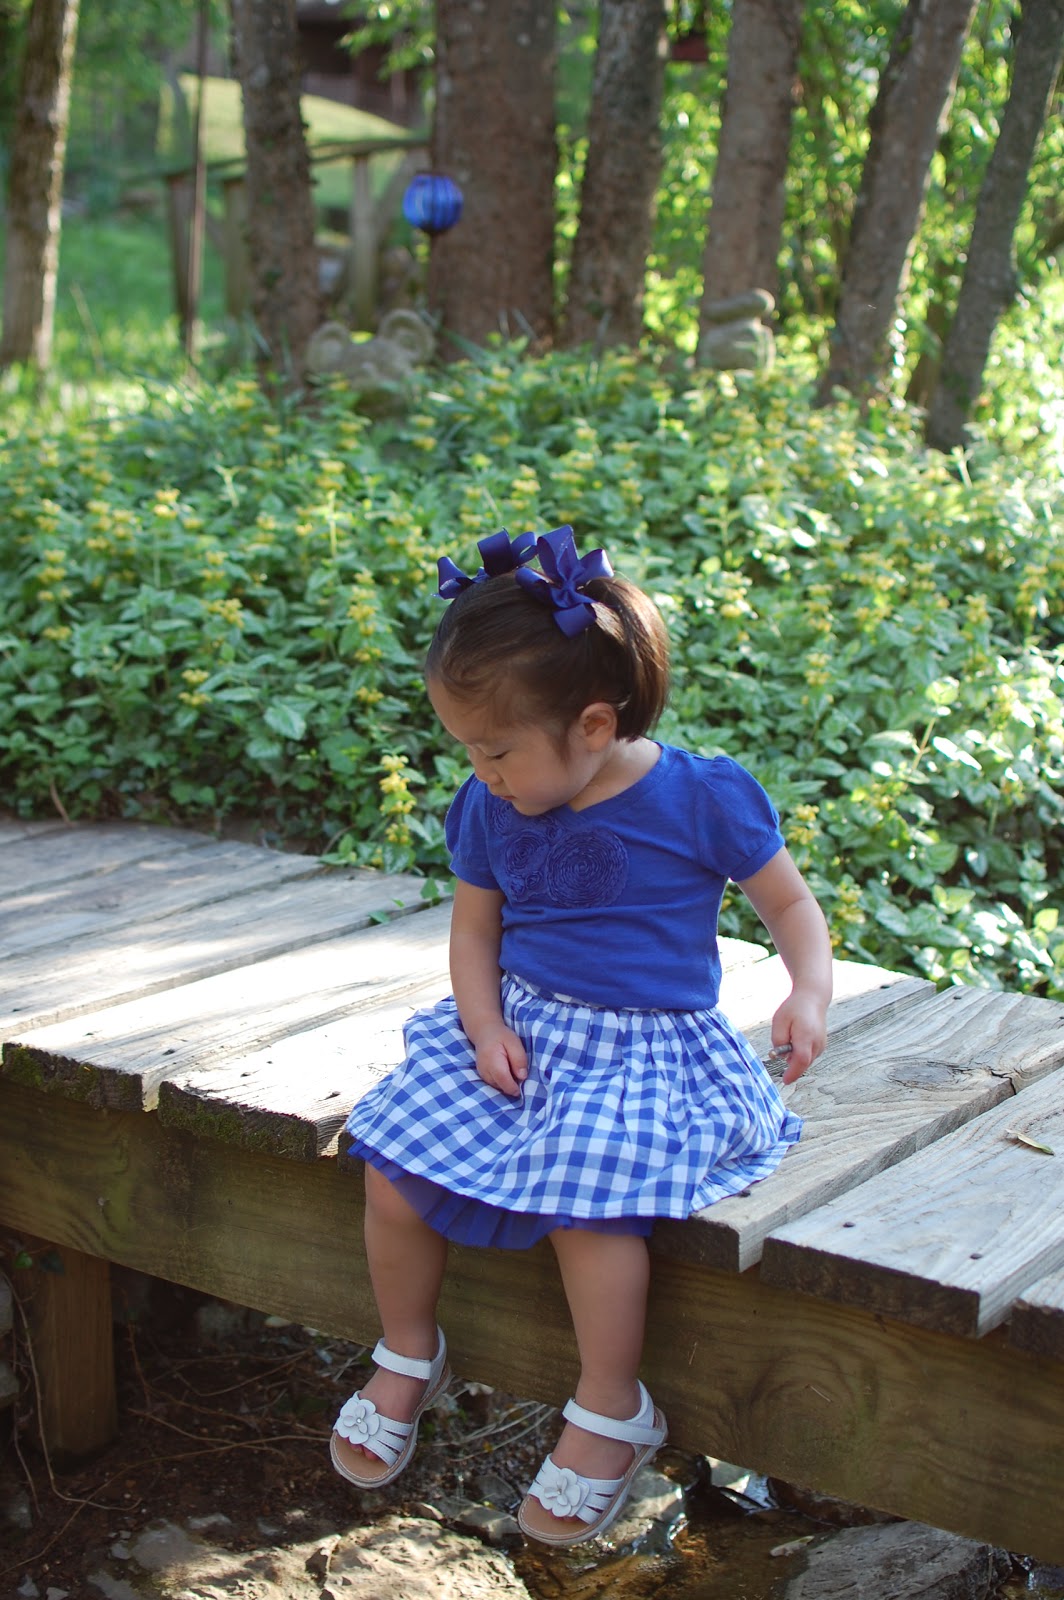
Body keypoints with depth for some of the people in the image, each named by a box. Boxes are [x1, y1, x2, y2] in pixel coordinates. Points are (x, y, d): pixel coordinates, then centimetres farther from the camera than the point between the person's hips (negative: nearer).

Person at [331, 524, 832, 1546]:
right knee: (391, 1165, -12)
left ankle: (611, 1417, -8)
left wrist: (810, 991, -18)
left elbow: (789, 902, 1)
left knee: (584, 1196, -30)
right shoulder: (492, 813, 2)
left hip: (647, 1048, -5)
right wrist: (484, 1024, -6)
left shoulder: (703, 801, -11)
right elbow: (474, 930, 12)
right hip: (519, 1029, 5)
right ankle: (407, 1358, 15)